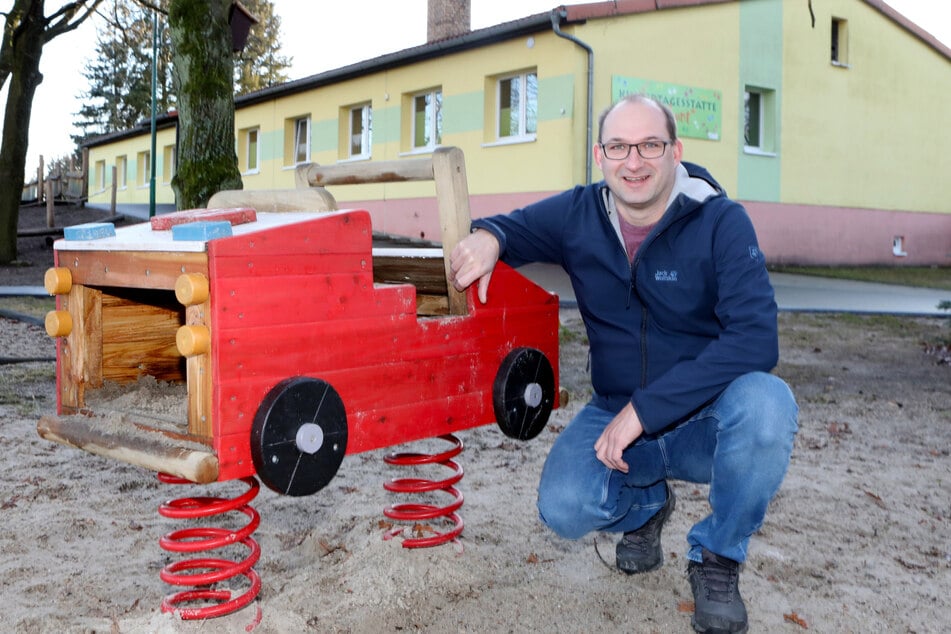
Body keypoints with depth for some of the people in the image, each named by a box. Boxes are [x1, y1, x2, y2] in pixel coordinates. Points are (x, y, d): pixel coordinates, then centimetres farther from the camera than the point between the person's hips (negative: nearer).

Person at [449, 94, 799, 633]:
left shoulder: (722, 222, -15)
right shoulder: (578, 215, -4)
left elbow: (755, 339, -26)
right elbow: (511, 226, 12)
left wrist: (645, 408, -30)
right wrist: (486, 238, -16)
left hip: (706, 421, -2)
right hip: (616, 414, 3)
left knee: (765, 403, -35)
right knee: (564, 507, -24)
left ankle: (718, 558, -5)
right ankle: (645, 505, 17)